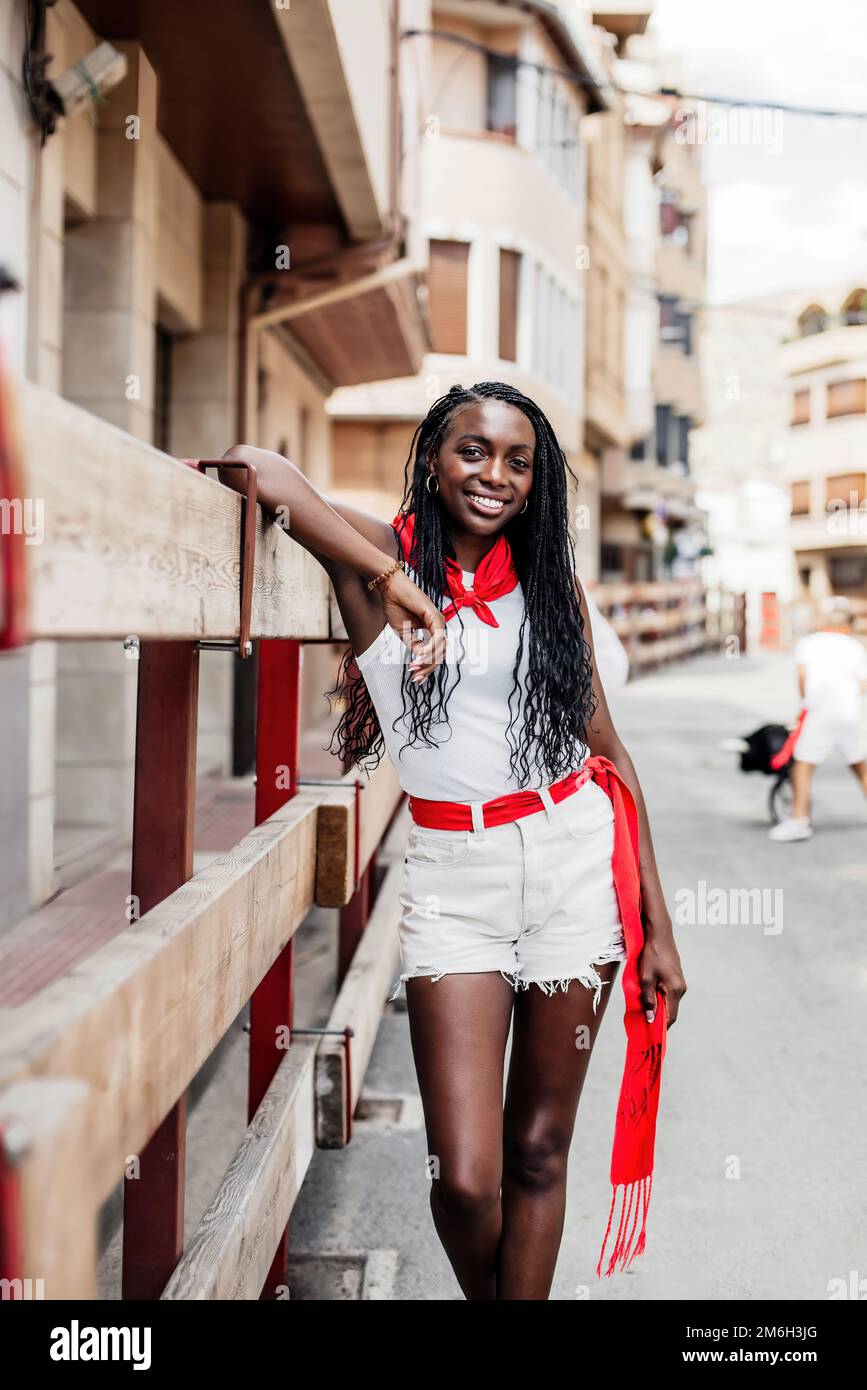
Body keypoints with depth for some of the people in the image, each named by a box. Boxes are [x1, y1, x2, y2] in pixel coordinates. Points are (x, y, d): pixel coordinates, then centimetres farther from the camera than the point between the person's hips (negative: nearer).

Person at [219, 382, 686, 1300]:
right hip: (453, 877, -2)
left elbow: (608, 750, 8)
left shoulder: (550, 583, 6)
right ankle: (485, 1296, 28)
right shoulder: (380, 560, -3)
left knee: (538, 1152, 10)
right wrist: (392, 578, -22)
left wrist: (656, 924, 5)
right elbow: (255, 467, -20)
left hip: (577, 860, 2)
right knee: (464, 1181, -4)